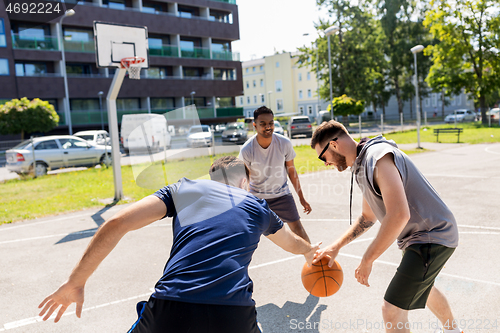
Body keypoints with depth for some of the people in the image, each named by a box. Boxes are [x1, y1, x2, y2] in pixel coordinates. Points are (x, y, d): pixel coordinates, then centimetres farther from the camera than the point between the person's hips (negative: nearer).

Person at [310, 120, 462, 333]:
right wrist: (336, 247, 9)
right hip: (418, 236, 11)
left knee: (392, 311, -11)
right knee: (421, 286, 33)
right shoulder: (362, 165, 8)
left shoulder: (379, 157, -24)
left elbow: (399, 215, -34)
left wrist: (367, 261, -26)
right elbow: (368, 217, 18)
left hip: (432, 237, -10)